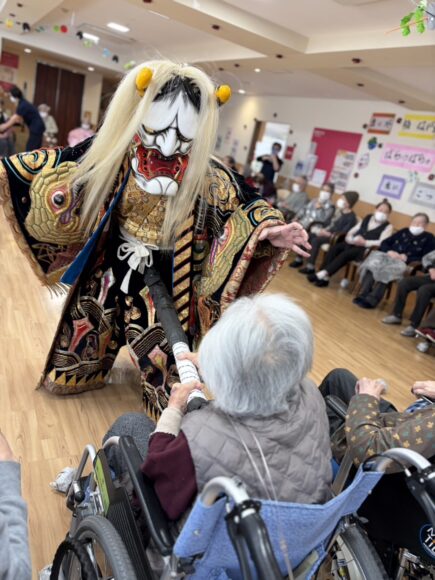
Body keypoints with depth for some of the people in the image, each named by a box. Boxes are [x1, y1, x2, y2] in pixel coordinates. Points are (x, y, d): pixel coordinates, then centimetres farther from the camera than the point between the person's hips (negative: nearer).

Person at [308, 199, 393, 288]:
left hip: (366, 249, -5)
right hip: (353, 243, 5)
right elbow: (352, 231, 18)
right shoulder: (367, 218, 18)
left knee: (346, 254, -33)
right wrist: (350, 238, -6)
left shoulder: (388, 226, 2)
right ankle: (323, 277, -30)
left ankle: (322, 274, -40)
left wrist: (365, 242, -23)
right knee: (335, 248, -23)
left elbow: (383, 243, -14)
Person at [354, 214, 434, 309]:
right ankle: (363, 295, -43)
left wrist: (407, 258, -12)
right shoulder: (403, 232, 25)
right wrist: (389, 251, -5)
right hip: (388, 256, 4)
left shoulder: (428, 238, 13)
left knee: (387, 270, -38)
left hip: (405, 264, -3)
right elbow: (384, 243, 18)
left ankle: (371, 300, -44)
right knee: (374, 263, -32)